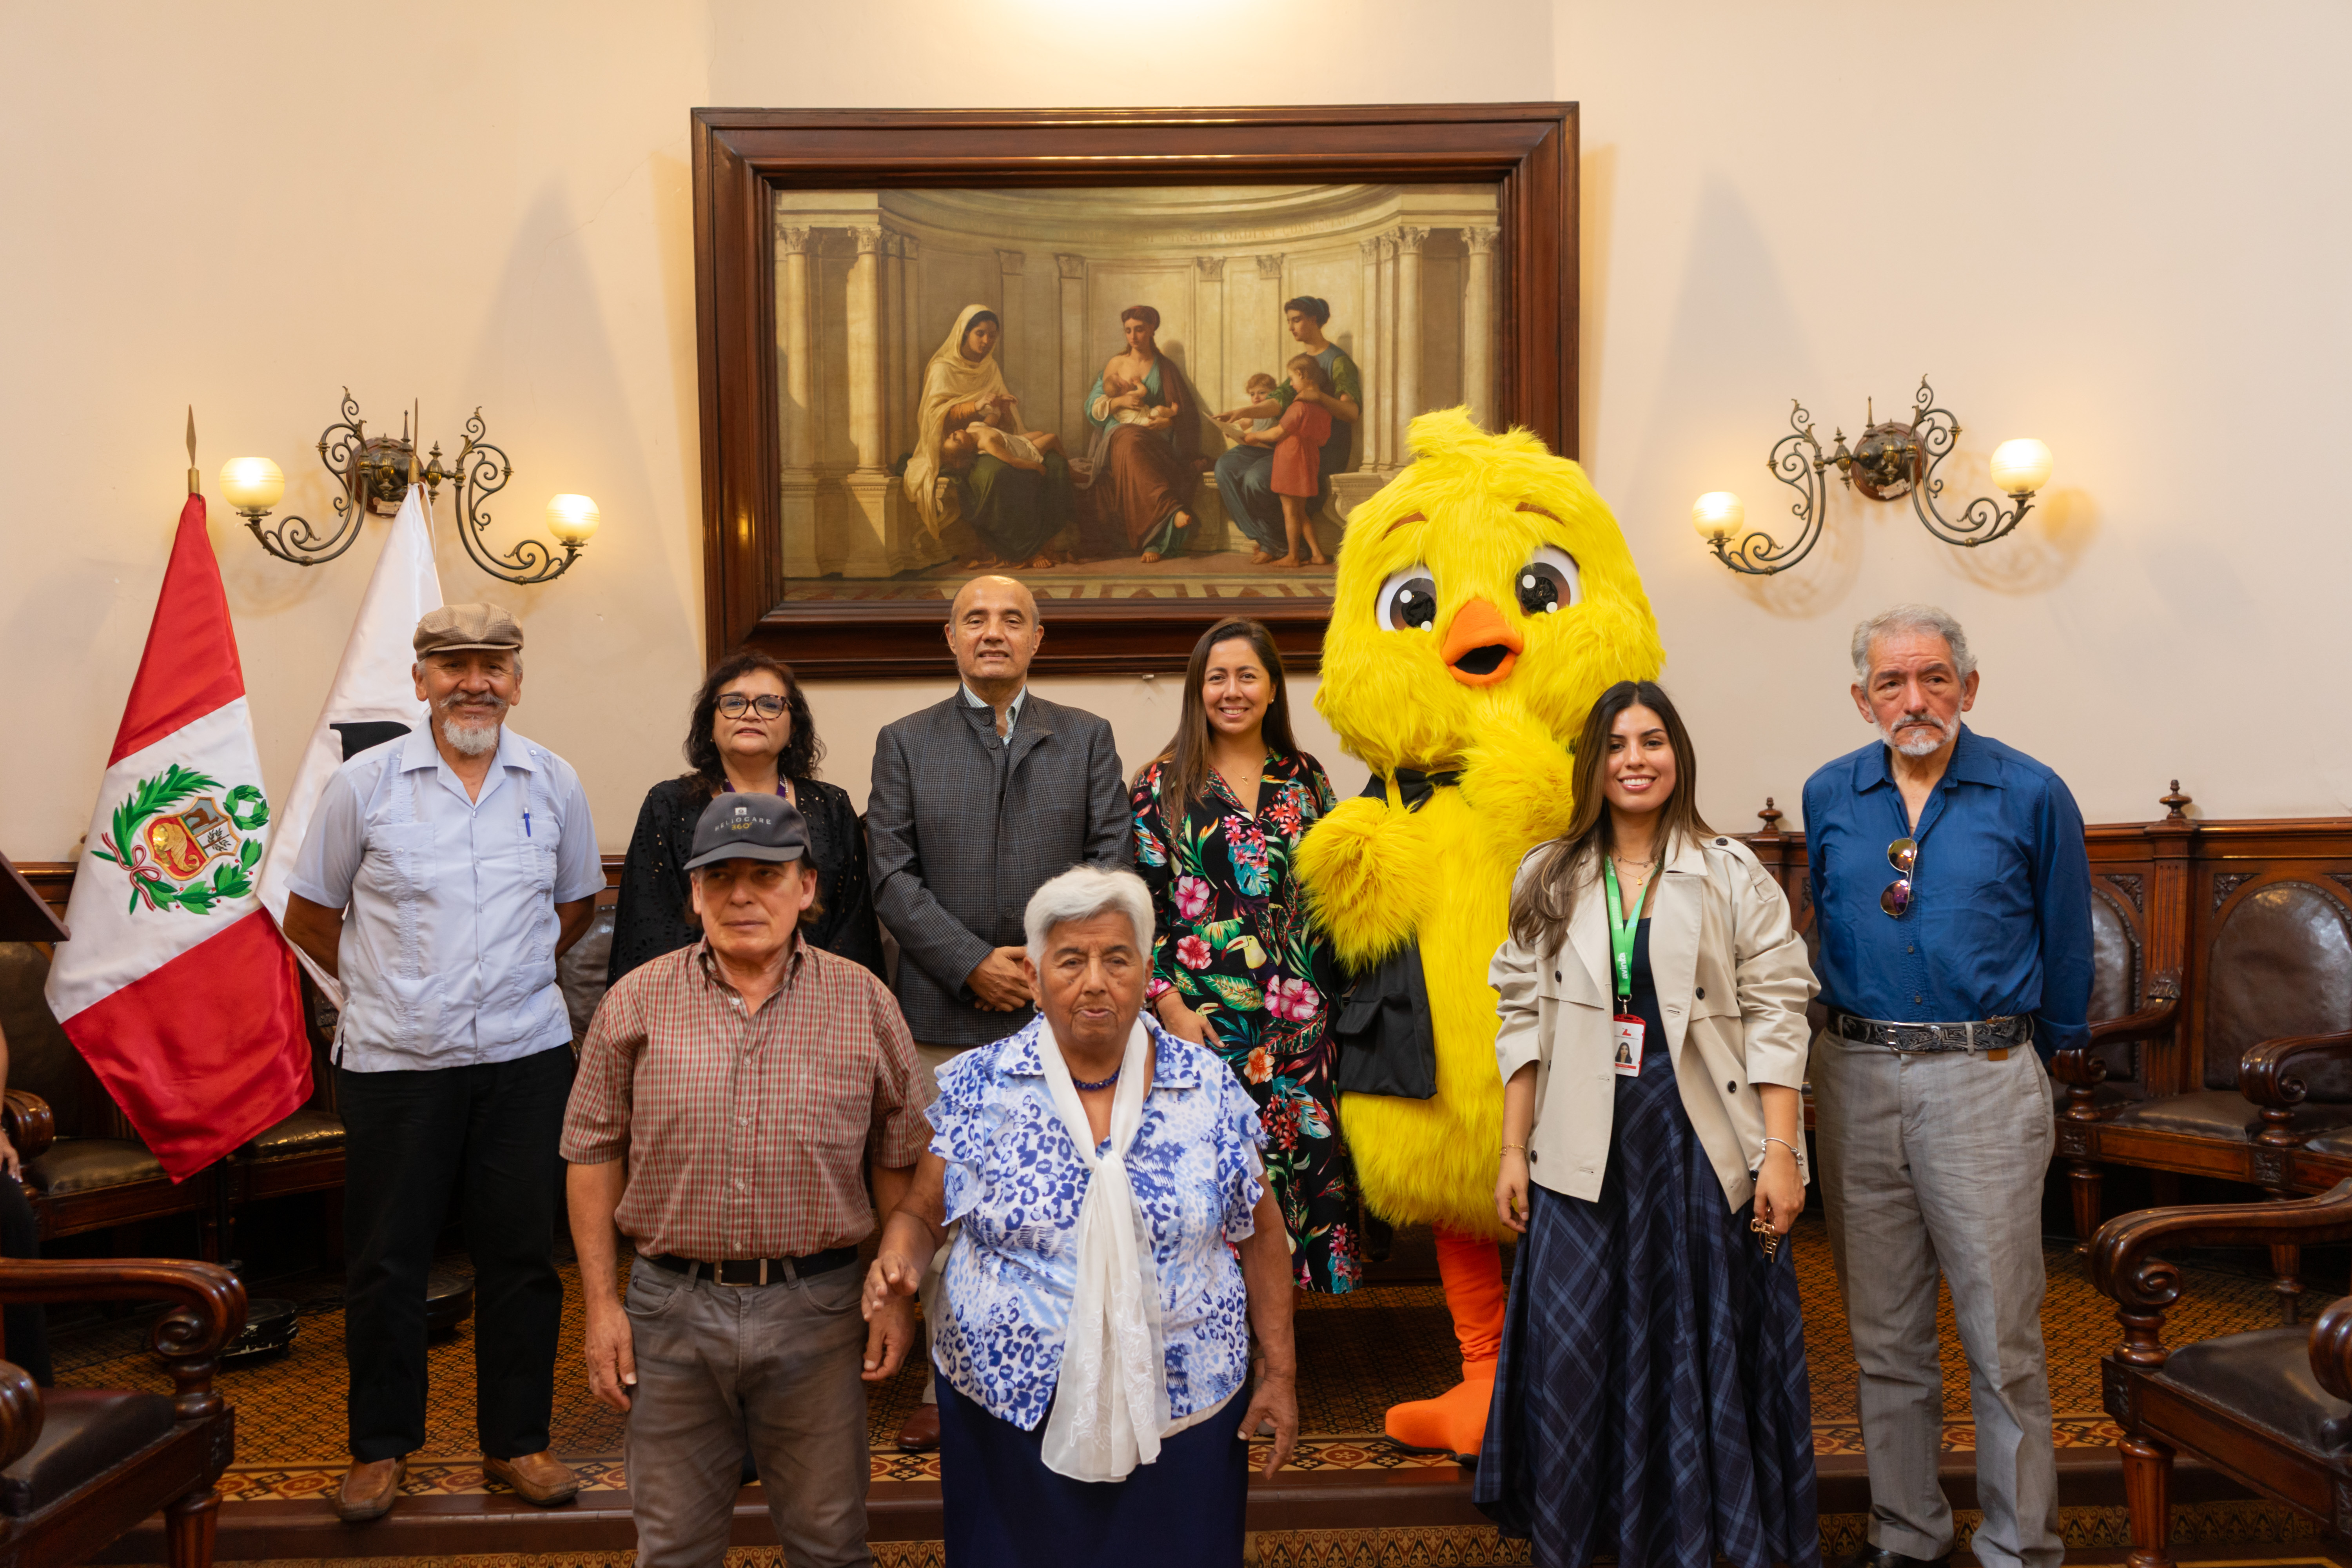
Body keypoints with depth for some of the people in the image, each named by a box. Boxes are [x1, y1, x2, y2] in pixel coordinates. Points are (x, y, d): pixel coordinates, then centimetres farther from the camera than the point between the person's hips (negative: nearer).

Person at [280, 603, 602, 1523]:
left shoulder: (553, 784, 3)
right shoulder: (364, 784, -2)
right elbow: (309, 919, 7)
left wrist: (517, 977, 10)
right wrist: (383, 988, 8)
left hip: (524, 1057, 2)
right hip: (394, 1062, -1)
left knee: (522, 1255, 8)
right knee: (386, 1260, 7)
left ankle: (515, 1441, 23)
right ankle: (381, 1447, 25)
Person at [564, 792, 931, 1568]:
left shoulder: (863, 1003, -2)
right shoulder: (636, 1003, -1)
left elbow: (901, 1158, 4)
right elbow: (595, 1154, 3)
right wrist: (601, 1302, 0)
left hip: (816, 1307, 0)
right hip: (671, 1307, 1)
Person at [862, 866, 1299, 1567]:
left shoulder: (1209, 1088, -3)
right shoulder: (979, 1087, -4)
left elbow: (1260, 1234, 4)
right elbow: (921, 1212, 2)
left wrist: (1280, 1371, 4)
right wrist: (899, 1261, -19)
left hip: (1180, 1408, 1)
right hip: (1011, 1405, 0)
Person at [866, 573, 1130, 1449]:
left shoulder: (1088, 740, 12)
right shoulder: (904, 744, 10)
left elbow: (1111, 862, 3)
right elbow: (893, 877, 1)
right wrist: (972, 963, -10)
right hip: (945, 1015, 0)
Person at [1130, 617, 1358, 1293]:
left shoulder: (1304, 781, 11)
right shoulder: (1164, 784, 3)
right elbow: (1138, 903, -1)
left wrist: (1329, 1002, 5)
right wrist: (1166, 1000, -9)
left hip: (1297, 1017, 3)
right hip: (1202, 1018, -3)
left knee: (1300, 1157, 3)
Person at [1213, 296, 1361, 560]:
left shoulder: (1338, 362, -5)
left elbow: (1353, 412, -16)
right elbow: (1280, 402, 10)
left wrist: (1319, 395, -31)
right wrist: (1244, 412, -7)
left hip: (1323, 450, -9)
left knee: (1257, 479, -28)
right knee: (1227, 465, -9)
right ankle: (1266, 540, -13)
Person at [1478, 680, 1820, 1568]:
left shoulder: (1734, 876, 2)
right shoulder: (1548, 880, 7)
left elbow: (1775, 1018, -1)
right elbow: (1525, 1020, 6)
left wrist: (1781, 1153, -8)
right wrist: (1513, 1152, 3)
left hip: (1703, 1148, -1)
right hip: (1586, 1157, 1)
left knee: (1705, 1352, 6)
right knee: (1571, 1355, 3)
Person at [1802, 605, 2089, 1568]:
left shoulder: (2030, 795, -3)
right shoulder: (1829, 797, 7)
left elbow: (2065, 946, 8)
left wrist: (2047, 1046, 17)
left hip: (1984, 1080, -3)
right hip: (1855, 1078, 3)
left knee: (2002, 1339, 1)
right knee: (1884, 1334, 11)